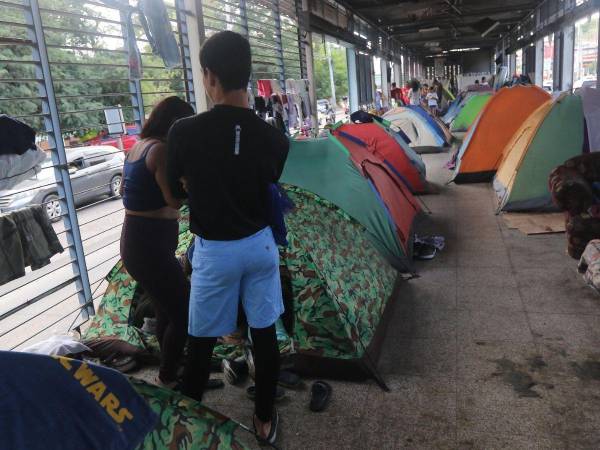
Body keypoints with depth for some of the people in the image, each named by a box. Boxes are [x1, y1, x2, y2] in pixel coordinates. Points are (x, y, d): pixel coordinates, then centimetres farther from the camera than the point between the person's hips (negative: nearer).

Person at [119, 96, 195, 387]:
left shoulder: (138, 147, 11)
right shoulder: (161, 149, -17)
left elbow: (124, 190, 24)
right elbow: (175, 199, -22)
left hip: (136, 240, 10)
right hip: (150, 245, -10)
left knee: (167, 308, 23)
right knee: (185, 311, 4)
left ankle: (169, 368, 39)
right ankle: (168, 378, 19)